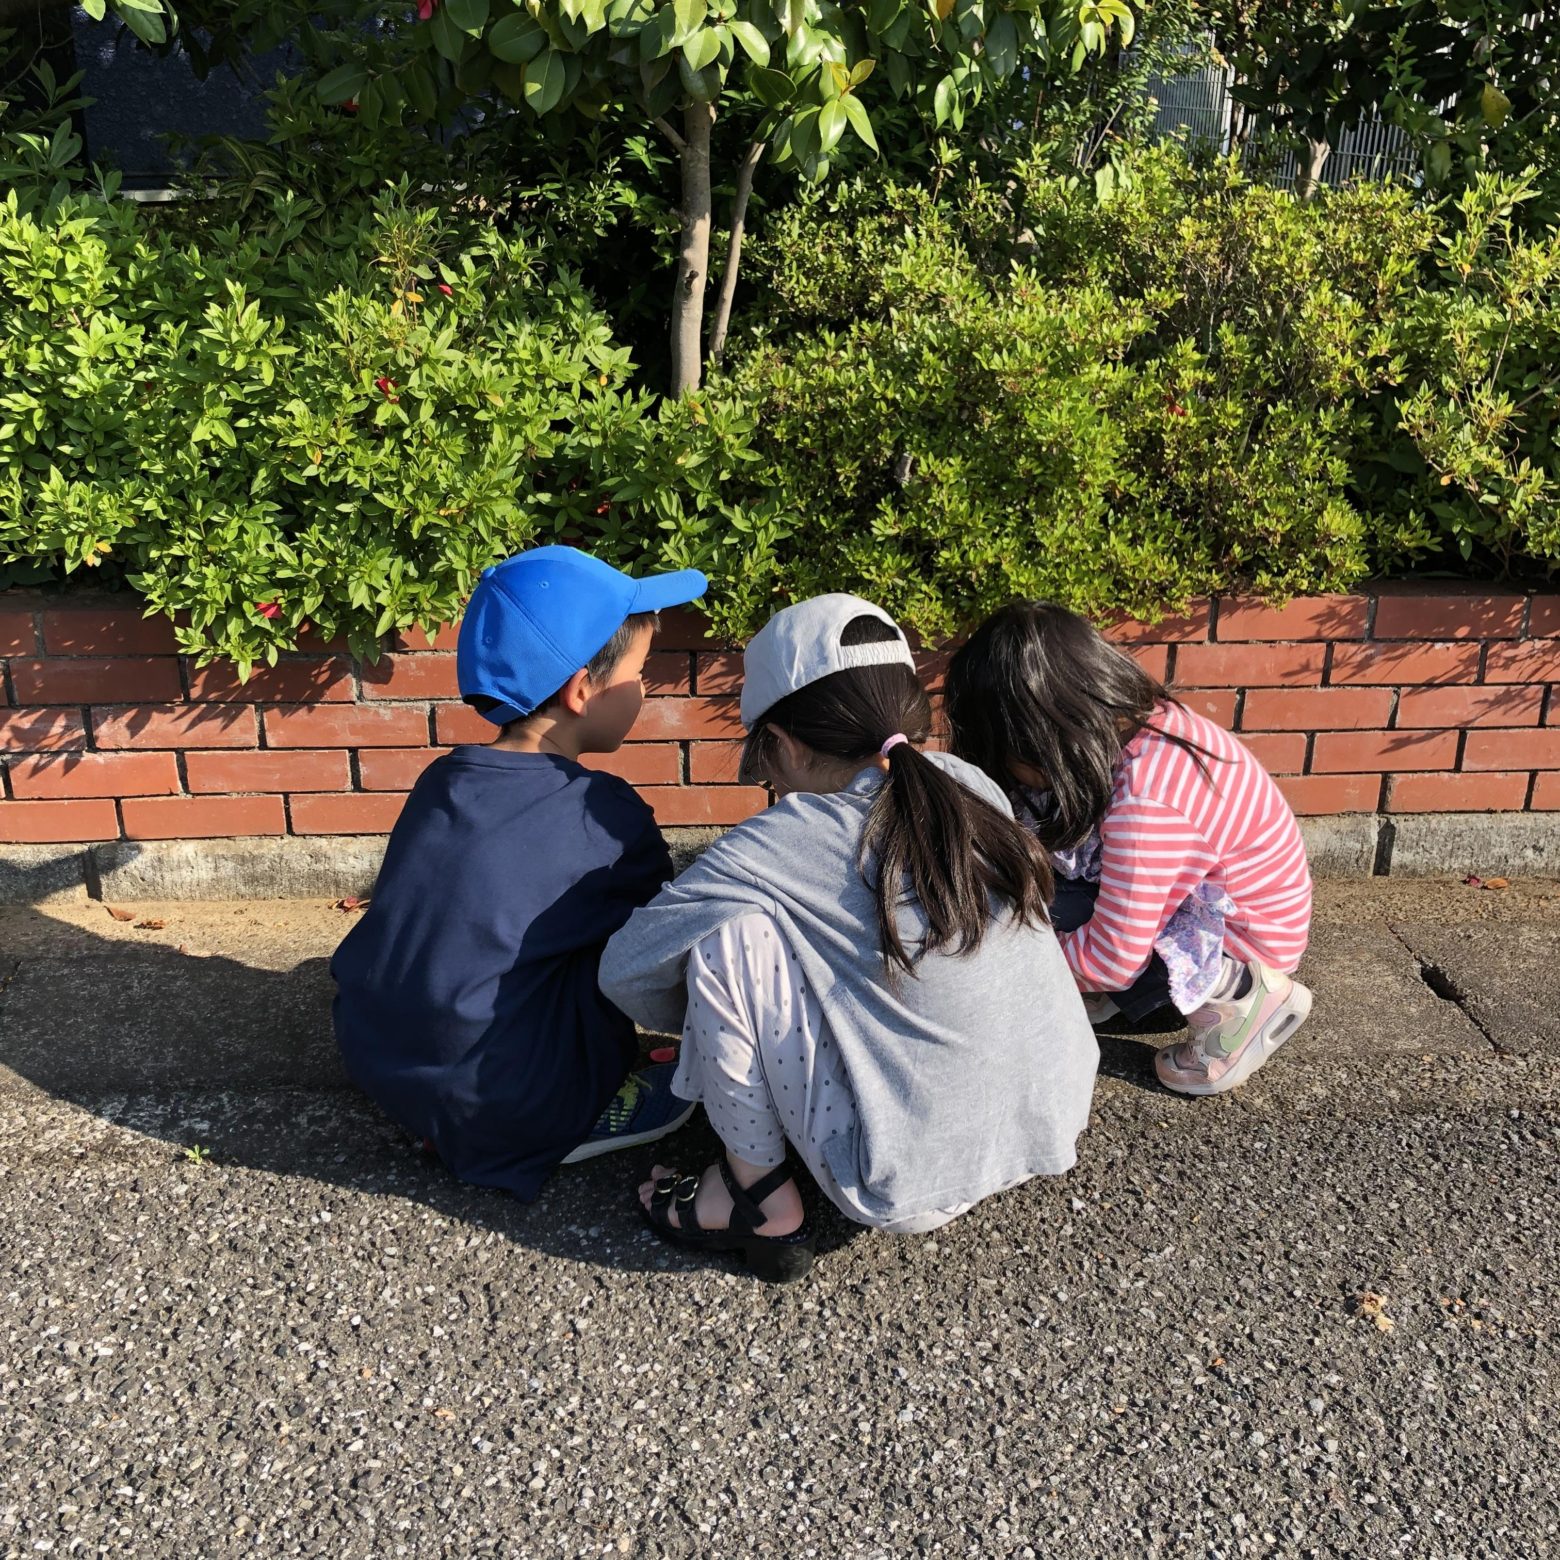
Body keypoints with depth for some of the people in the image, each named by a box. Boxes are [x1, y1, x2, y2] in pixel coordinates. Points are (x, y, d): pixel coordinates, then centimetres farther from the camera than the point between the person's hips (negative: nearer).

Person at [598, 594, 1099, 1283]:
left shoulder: (781, 846, -18)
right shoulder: (973, 788, -2)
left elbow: (624, 970, -7)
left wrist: (709, 1016, 11)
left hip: (911, 1192, -6)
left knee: (732, 934, -10)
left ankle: (761, 1200, 5)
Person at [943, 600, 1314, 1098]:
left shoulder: (1143, 804, -36)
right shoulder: (1136, 717, -11)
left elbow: (1112, 958, -29)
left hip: (1243, 939, -8)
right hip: (1201, 893, 8)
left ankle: (1239, 994, -8)